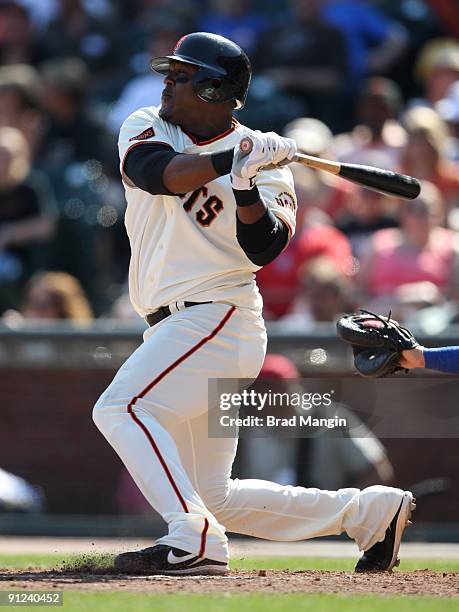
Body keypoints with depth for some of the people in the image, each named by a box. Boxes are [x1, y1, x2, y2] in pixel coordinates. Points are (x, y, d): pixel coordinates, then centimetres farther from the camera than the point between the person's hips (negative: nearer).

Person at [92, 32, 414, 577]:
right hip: (174, 328, 7)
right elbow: (156, 172, -13)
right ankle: (368, 510, 17)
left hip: (220, 319, -7)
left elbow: (264, 248, -14)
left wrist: (247, 184, -29)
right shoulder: (146, 127, 10)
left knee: (121, 408, -27)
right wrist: (231, 160, -25)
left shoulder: (264, 160, -2)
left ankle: (196, 541, -32)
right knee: (213, 498, 9)